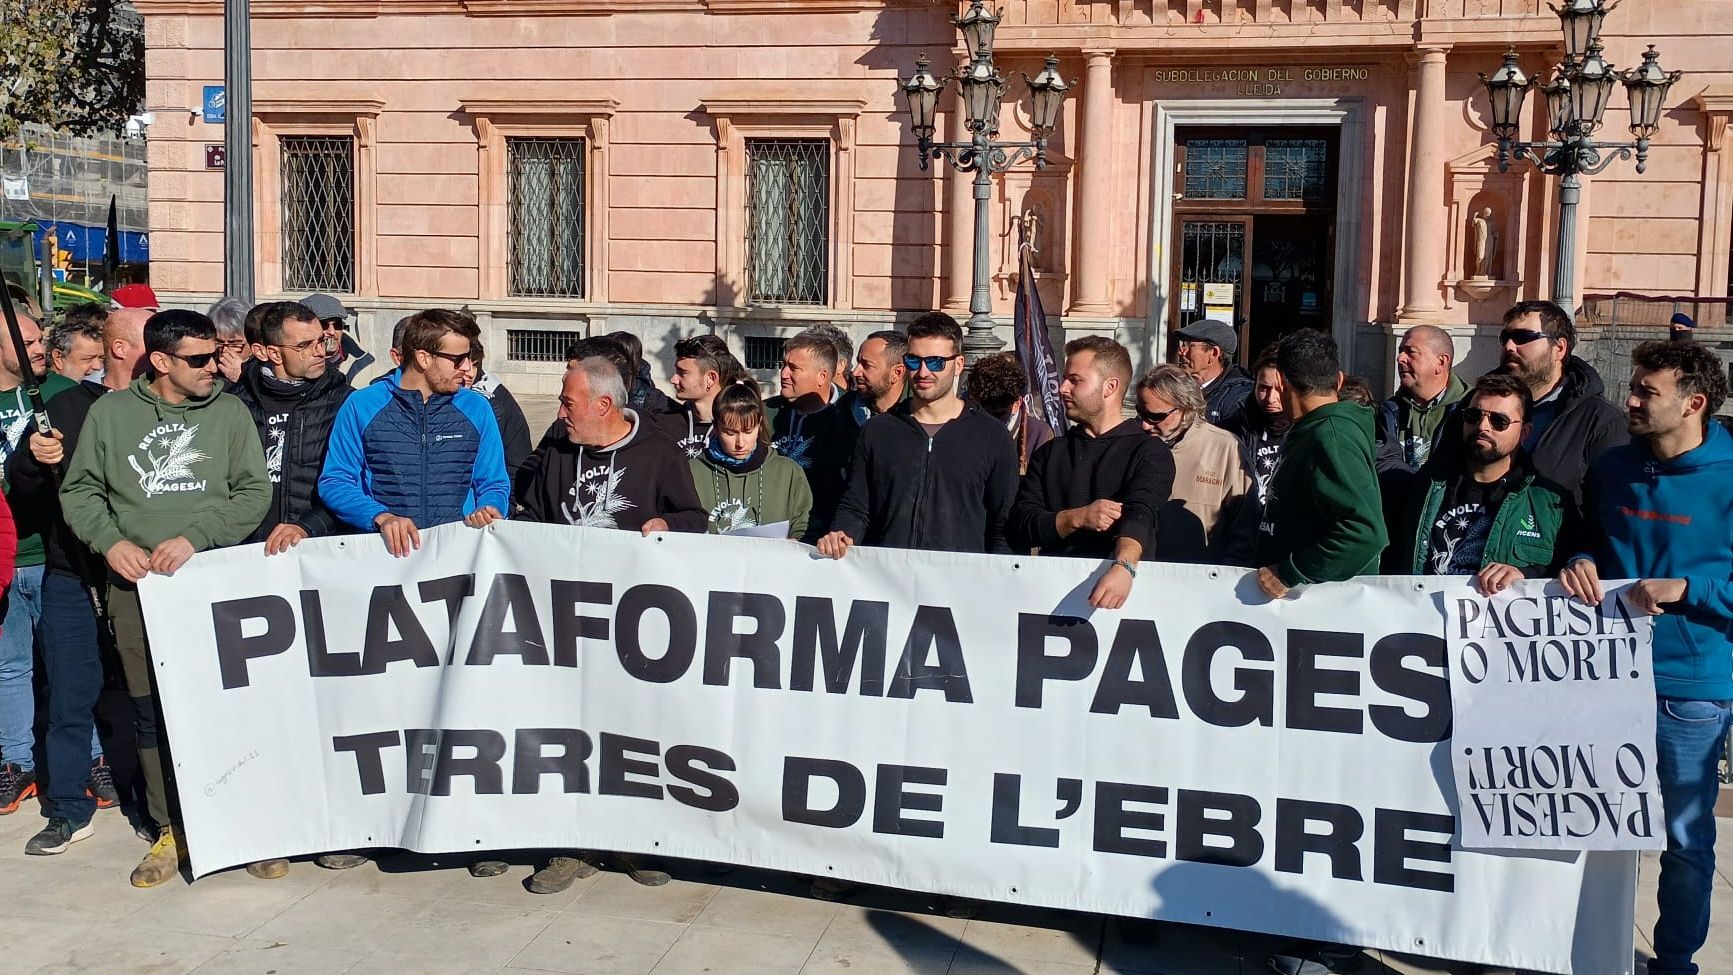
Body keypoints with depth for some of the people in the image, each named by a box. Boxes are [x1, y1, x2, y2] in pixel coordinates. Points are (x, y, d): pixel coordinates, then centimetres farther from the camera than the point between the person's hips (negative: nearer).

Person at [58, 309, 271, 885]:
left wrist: (195, 538, -12)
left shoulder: (229, 412, 4)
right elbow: (80, 490, 10)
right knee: (150, 710, 5)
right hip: (136, 585, 1)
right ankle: (171, 829, 16)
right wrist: (111, 542, -7)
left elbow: (255, 492, -1)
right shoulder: (111, 412, 7)